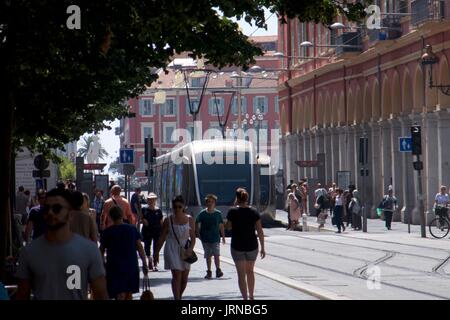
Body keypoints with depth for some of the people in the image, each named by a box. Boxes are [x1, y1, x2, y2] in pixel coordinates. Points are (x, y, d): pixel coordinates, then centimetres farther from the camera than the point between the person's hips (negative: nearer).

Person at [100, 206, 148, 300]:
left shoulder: (107, 232, -3)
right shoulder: (132, 229, 2)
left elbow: (101, 251, 4)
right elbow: (140, 248, 0)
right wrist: (144, 264, 7)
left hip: (115, 267, -3)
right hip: (132, 266, 3)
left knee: (120, 295, -6)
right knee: (129, 294, 15)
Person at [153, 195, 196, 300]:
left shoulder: (190, 220, 3)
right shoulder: (168, 220, -1)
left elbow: (193, 237, 4)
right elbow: (162, 237, 5)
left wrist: (190, 249, -13)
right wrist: (156, 252, 5)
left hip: (185, 250, 3)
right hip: (172, 250, -3)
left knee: (184, 277, 7)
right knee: (177, 275, -14)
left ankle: (179, 296, 28)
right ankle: (177, 299, -15)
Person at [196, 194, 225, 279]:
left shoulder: (218, 214, 2)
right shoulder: (202, 214, -1)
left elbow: (221, 226, 9)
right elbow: (197, 225, 5)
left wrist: (223, 237, 9)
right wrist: (199, 234, -4)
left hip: (215, 238, -1)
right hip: (205, 239, 1)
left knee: (216, 254, -14)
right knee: (208, 256, 6)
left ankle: (218, 270, -5)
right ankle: (209, 272, 15)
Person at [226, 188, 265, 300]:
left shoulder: (232, 212, -10)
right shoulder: (254, 212, -4)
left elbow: (229, 227, 5)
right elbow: (260, 231, -3)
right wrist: (262, 248, 4)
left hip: (237, 246, -2)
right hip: (252, 246, 2)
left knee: (241, 274, 2)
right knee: (250, 271, 20)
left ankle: (245, 298, -3)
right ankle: (251, 296, 28)